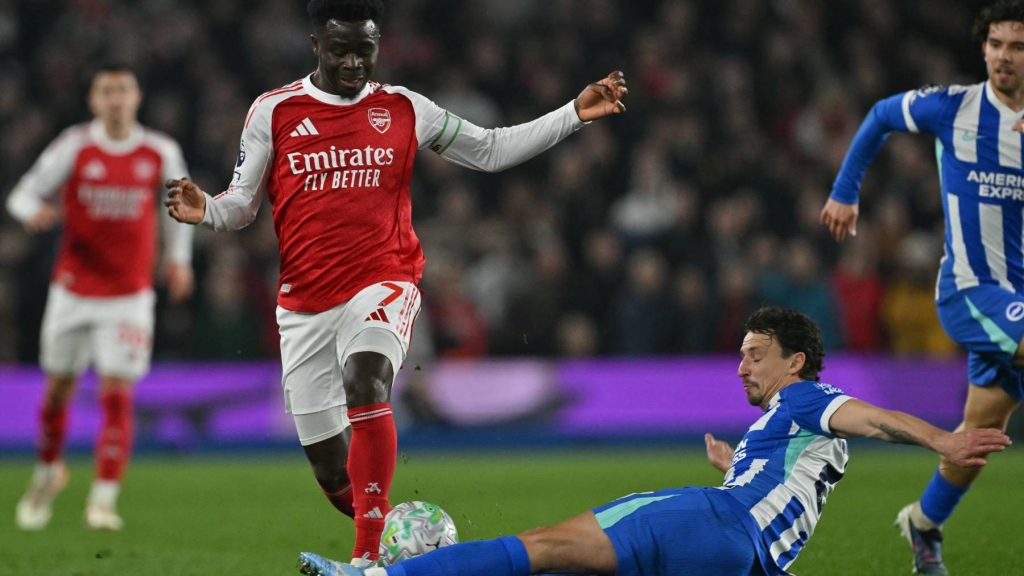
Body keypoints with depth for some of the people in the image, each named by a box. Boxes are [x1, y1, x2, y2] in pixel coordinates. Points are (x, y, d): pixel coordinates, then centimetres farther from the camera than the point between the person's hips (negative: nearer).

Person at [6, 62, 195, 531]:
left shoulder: (160, 153, -3)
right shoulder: (74, 147, -7)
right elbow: (23, 194, -5)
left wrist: (178, 258, 15)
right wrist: (35, 212, -29)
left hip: (130, 295, 0)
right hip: (74, 290, 0)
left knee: (117, 394, -11)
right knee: (59, 387, 10)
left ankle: (103, 499, -9)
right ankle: (48, 471, 36)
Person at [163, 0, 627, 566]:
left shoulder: (404, 109, 6)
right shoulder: (273, 111, 2)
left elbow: (492, 150, 14)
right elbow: (242, 203, 6)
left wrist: (575, 113, 8)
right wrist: (206, 210, -16)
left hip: (382, 286, -1)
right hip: (305, 303, 2)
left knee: (365, 377, -34)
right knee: (331, 470, 3)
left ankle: (372, 551, -34)